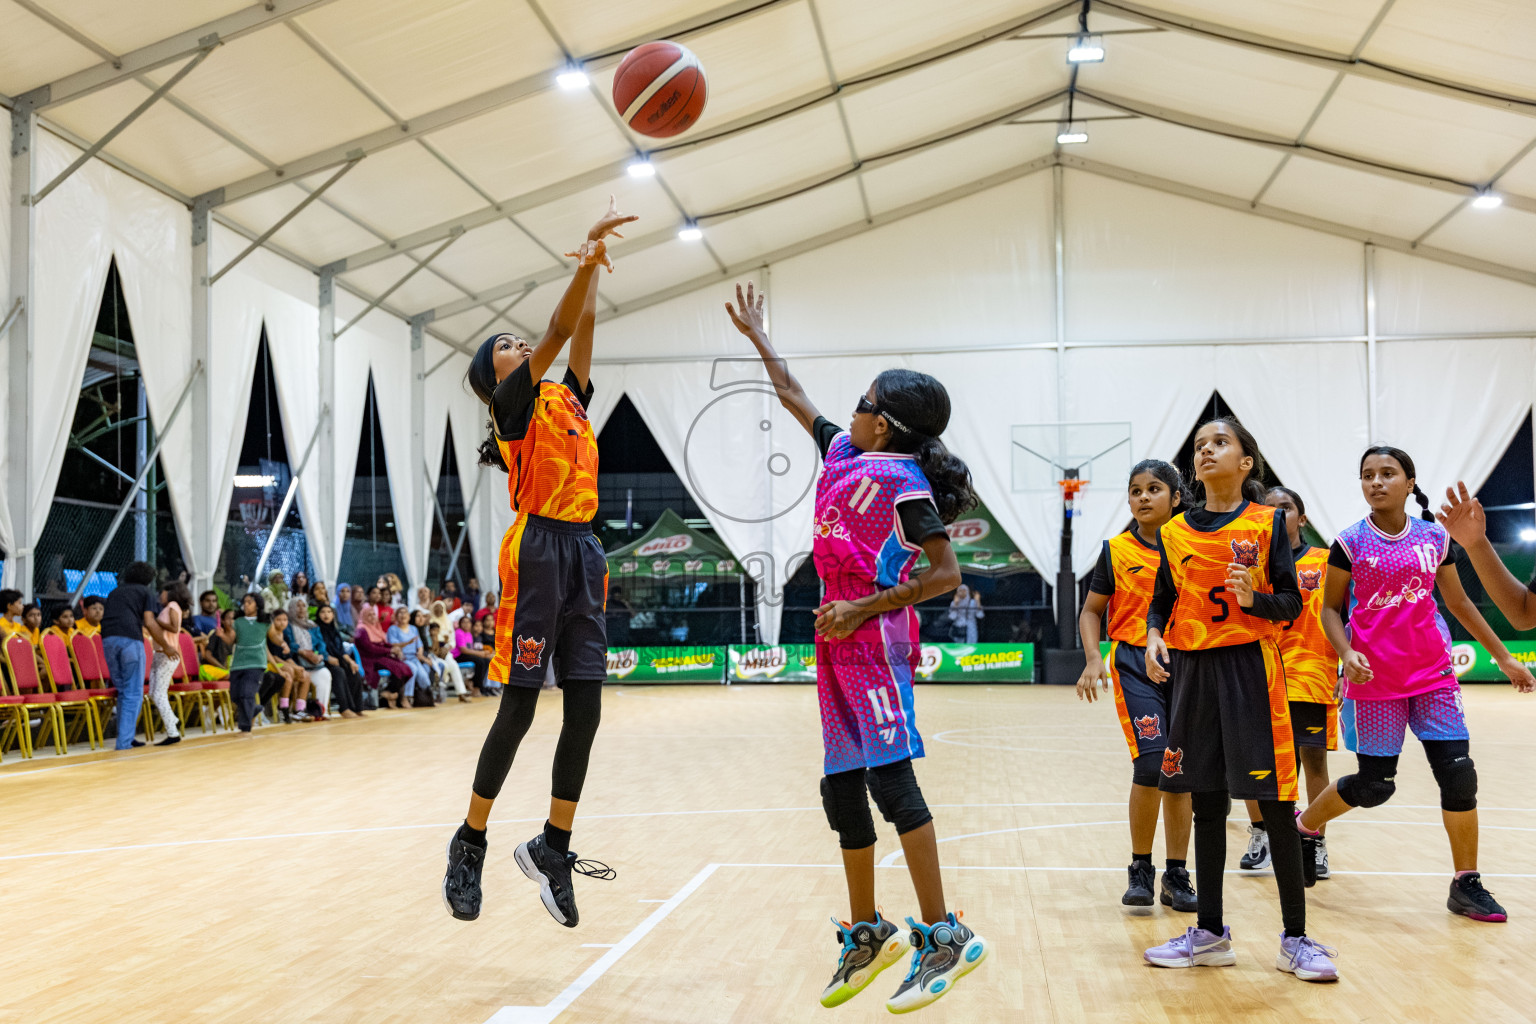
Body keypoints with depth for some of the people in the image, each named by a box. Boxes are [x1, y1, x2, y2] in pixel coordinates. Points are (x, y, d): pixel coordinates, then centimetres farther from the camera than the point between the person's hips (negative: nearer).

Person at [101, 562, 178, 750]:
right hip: (130, 639, -5)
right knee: (133, 694, 0)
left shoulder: (115, 592, 29)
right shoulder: (146, 592, 12)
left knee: (123, 692, 16)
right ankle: (124, 742, -8)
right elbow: (149, 622, 1)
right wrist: (166, 646, 9)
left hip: (108, 640, 5)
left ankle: (126, 738, 15)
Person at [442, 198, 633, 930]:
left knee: (585, 710, 3)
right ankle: (469, 845, 10)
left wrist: (596, 265, 20)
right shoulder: (515, 401, 1)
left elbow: (582, 329, 17)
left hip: (582, 552, 7)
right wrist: (587, 259, -10)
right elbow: (558, 331, -9)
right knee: (518, 708, -4)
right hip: (538, 549, -7)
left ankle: (552, 848, 12)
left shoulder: (568, 397, 20)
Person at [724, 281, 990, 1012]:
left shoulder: (903, 481, -9)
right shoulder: (842, 452, 14)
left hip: (874, 636, -8)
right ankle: (867, 933, 20)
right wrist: (755, 335, 37)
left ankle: (943, 936, -9)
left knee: (889, 777, -14)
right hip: (837, 639, 9)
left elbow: (946, 574, -14)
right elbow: (793, 397, 30)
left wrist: (863, 610, -20)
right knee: (842, 789, 9)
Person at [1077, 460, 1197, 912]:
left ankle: (1176, 876, 17)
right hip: (1135, 664, -2)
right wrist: (1093, 658, -8)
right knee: (1151, 764, -14)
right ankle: (1140, 870, 4)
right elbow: (1092, 609, 7)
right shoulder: (1117, 551, 2)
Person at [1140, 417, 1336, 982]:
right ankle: (1209, 933, 19)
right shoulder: (1173, 532, 8)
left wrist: (1253, 598, -21)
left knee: (1275, 804, -2)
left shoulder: (1268, 522, 0)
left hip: (1251, 666, -3)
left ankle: (1296, 938, 9)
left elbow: (1291, 602, -1)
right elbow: (1162, 601, 14)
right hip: (1192, 671, 3)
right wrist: (1154, 636, -5)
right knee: (1205, 803, 9)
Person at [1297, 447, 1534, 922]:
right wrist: (1347, 654, -17)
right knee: (1374, 784, 0)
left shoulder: (1434, 537, 4)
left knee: (1458, 773, -5)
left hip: (1433, 673, 3)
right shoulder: (1351, 542, -5)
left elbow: (1459, 602, 14)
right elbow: (1331, 607, 0)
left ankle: (1466, 883, 9)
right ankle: (1301, 826, 26)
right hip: (1376, 678, -3)